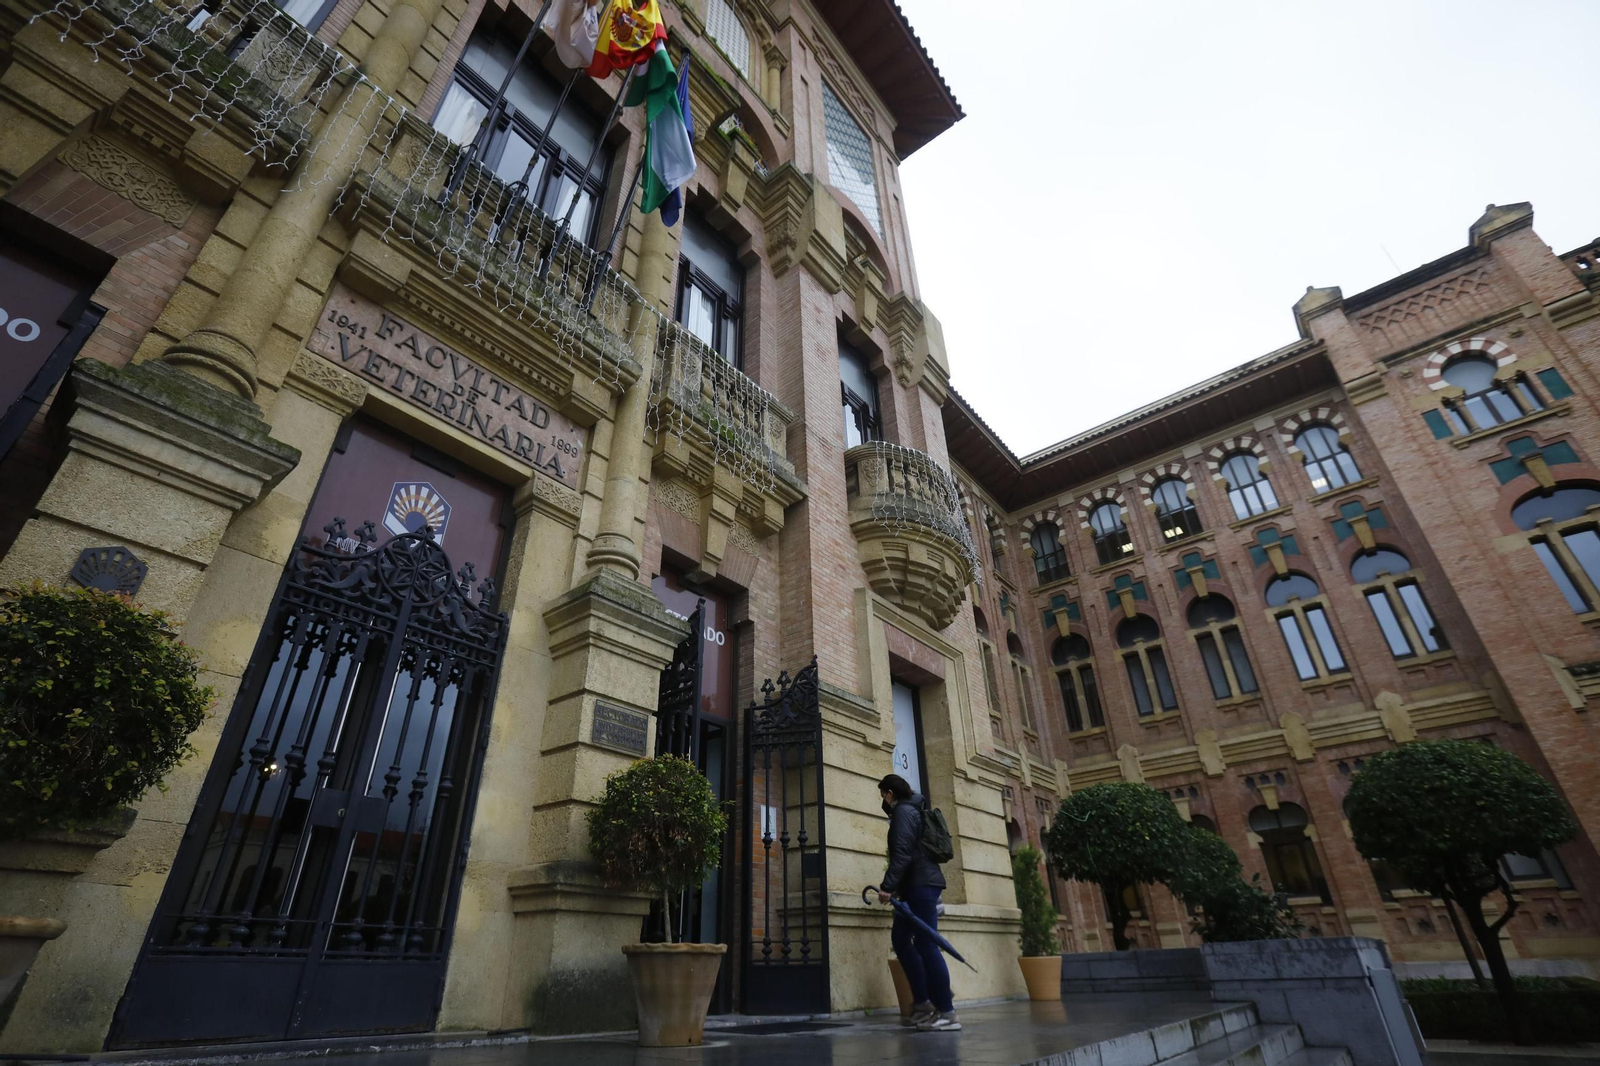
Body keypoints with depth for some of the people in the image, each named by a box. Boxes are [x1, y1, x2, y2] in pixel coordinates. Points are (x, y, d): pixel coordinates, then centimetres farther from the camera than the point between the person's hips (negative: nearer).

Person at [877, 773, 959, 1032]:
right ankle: (923, 1003, 17)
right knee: (900, 938, 12)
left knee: (926, 944, -8)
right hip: (917, 884, 10)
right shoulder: (910, 809, 19)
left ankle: (947, 1012, -3)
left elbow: (902, 853, -20)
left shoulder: (903, 811, -10)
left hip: (921, 884, -10)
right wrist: (893, 884, 23)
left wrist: (888, 885, -21)